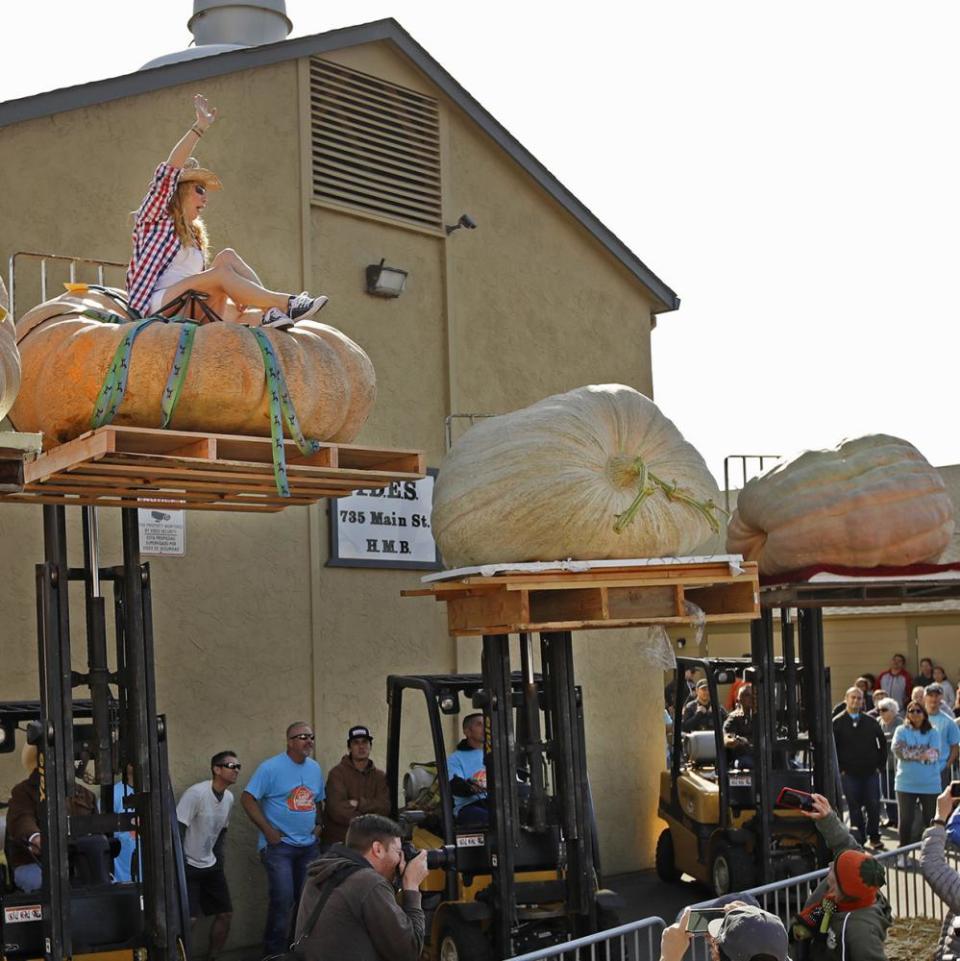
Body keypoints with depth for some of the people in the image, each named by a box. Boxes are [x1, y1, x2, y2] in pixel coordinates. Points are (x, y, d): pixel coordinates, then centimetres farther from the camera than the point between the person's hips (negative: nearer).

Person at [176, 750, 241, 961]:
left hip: (210, 866, 8)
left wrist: (218, 857, 10)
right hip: (188, 865, -8)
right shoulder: (196, 793, -20)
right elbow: (177, 829, -20)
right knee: (188, 919, -16)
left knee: (226, 913, 8)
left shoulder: (229, 798, 4)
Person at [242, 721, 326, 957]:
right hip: (279, 845, -6)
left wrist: (319, 824, 3)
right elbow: (247, 798, -12)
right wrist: (268, 830, -15)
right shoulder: (271, 768, -11)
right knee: (283, 899, -10)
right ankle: (275, 950, 4)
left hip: (309, 846, 6)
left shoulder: (315, 768, 9)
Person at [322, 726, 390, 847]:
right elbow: (337, 809, -16)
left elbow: (385, 807, -3)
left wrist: (359, 804, -15)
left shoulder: (379, 776, 8)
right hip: (337, 841, -3)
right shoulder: (337, 773, -5)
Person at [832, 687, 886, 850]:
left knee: (874, 805, 0)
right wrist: (839, 768, -5)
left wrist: (880, 764, 6)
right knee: (854, 808, 1)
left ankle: (874, 838, 14)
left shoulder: (871, 722, 8)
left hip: (871, 772, 2)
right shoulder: (837, 723, 0)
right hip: (849, 773, -2)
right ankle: (859, 840, 9)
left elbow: (882, 743, 14)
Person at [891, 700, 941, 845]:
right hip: (906, 784, 0)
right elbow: (898, 750, -13)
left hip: (930, 784, 0)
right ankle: (904, 849, 18)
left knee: (931, 819, 6)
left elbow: (933, 754, -11)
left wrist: (910, 752, -14)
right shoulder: (901, 731, 4)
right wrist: (922, 753, -14)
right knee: (906, 819, 6)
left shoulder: (932, 733, 4)